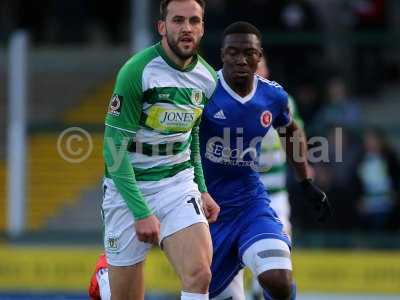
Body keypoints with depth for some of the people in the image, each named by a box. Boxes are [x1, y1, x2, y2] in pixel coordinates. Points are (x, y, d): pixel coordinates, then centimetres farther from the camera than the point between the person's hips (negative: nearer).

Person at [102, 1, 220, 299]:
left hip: (178, 184, 4)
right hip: (128, 188, -4)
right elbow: (115, 149, -16)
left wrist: (201, 190, 15)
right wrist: (141, 212, -19)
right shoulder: (137, 72, -16)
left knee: (199, 275, -19)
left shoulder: (207, 78, 2)